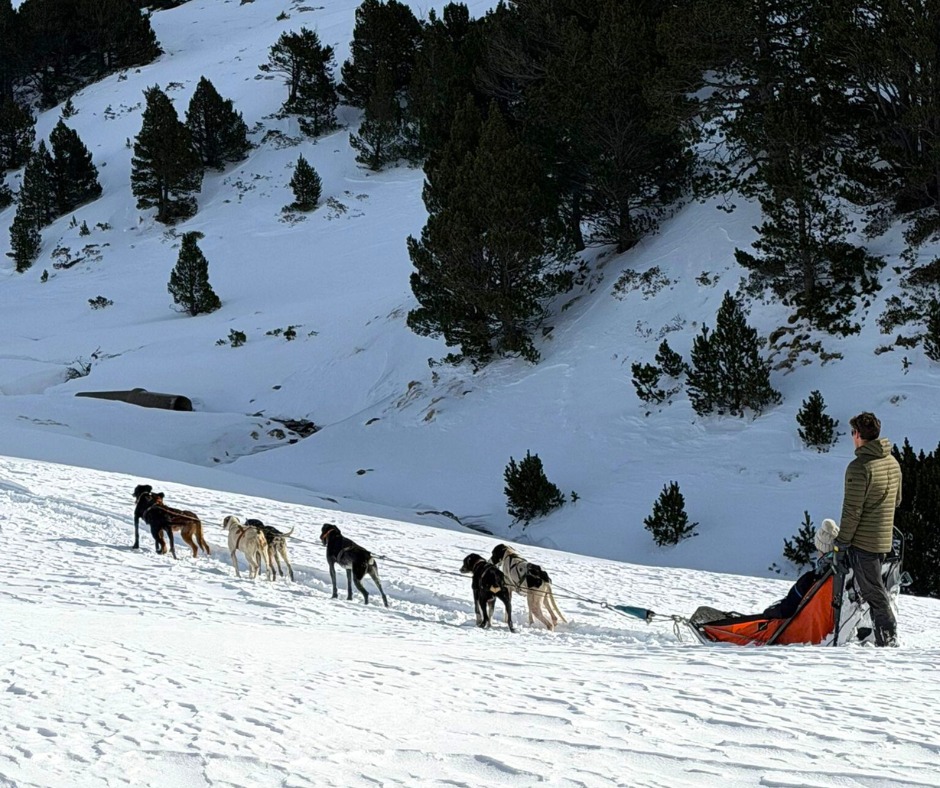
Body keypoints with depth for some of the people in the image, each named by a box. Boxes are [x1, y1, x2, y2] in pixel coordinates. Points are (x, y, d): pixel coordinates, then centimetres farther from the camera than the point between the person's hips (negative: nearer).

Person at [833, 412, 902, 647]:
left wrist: (840, 546, -12)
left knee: (873, 592, -2)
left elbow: (852, 511, -18)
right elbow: (896, 501, 18)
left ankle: (887, 638, -2)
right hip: (884, 540, 8)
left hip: (863, 540, -8)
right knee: (876, 589, 18)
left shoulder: (860, 466, -18)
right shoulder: (893, 462, 8)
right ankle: (888, 636, 21)